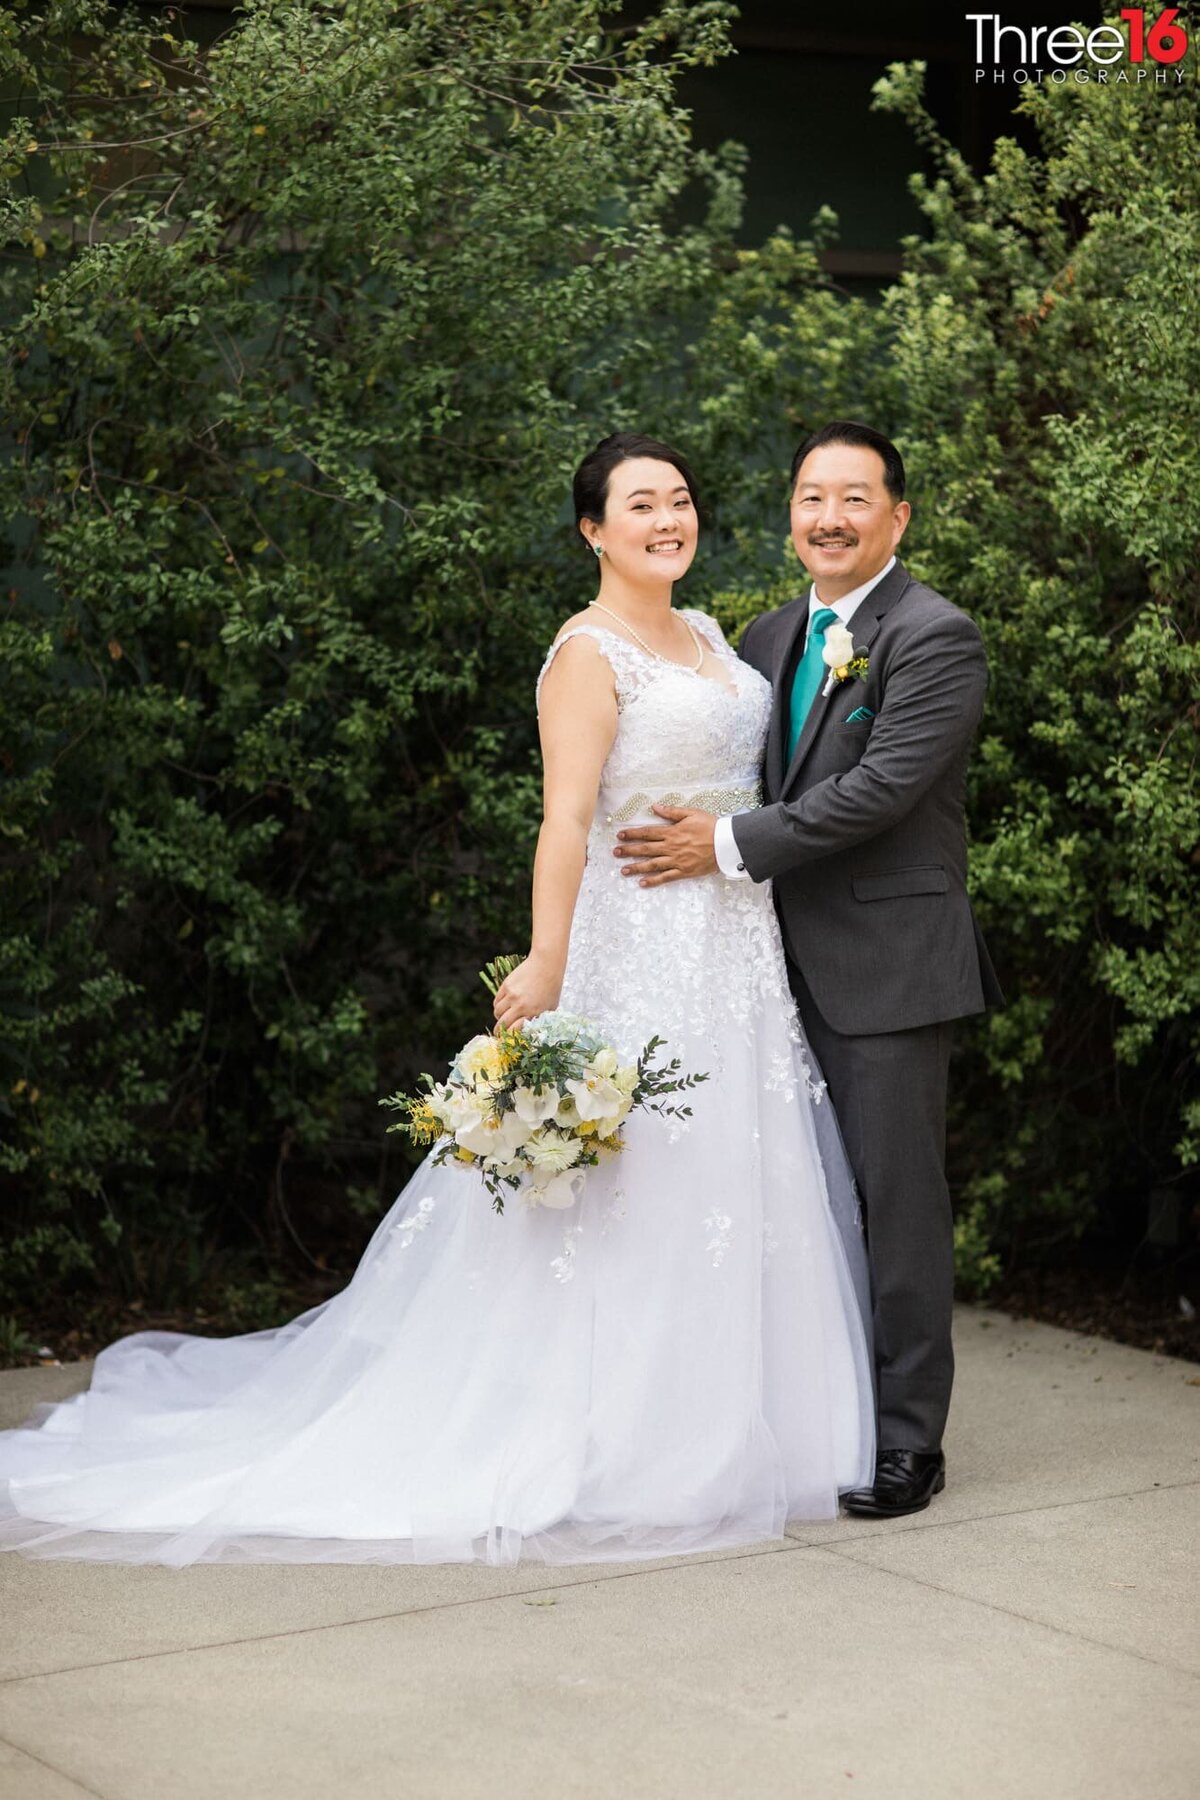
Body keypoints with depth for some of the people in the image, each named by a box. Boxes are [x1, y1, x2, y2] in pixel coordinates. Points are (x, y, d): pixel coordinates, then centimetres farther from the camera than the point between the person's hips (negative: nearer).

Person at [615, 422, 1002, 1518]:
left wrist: (730, 847, -17)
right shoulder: (771, 639, 15)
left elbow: (879, 788, -19)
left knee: (899, 1200, -1)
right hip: (791, 964, 7)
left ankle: (907, 1442, 7)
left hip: (888, 966, -7)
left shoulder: (937, 638, -9)